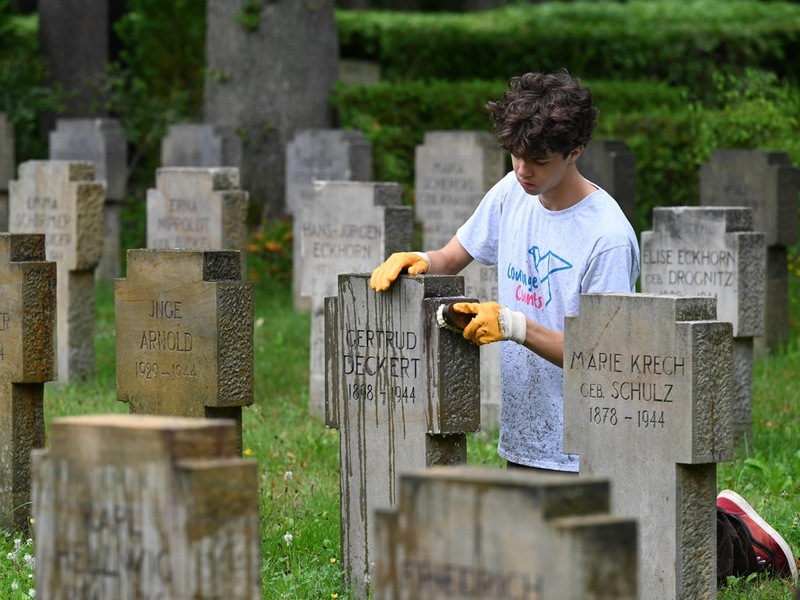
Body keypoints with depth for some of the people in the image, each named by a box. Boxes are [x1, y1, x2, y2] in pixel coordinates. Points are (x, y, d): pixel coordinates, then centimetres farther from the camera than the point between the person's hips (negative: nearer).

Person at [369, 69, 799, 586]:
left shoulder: (608, 238, -21)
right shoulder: (511, 195, 1)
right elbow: (452, 259, 13)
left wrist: (515, 325, -31)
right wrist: (420, 262, -10)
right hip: (524, 442, 7)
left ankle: (731, 536, 25)